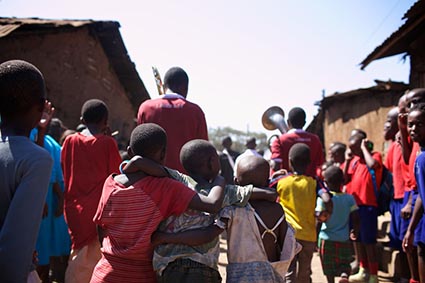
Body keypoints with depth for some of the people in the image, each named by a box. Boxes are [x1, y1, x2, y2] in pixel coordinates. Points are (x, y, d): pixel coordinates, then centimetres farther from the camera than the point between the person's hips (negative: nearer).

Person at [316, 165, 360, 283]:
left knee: (329, 267, 13)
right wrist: (354, 232, 10)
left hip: (327, 239, -1)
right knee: (345, 263, 15)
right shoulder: (349, 198, -5)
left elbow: (320, 217, -21)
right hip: (344, 239, 2)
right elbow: (356, 218, -4)